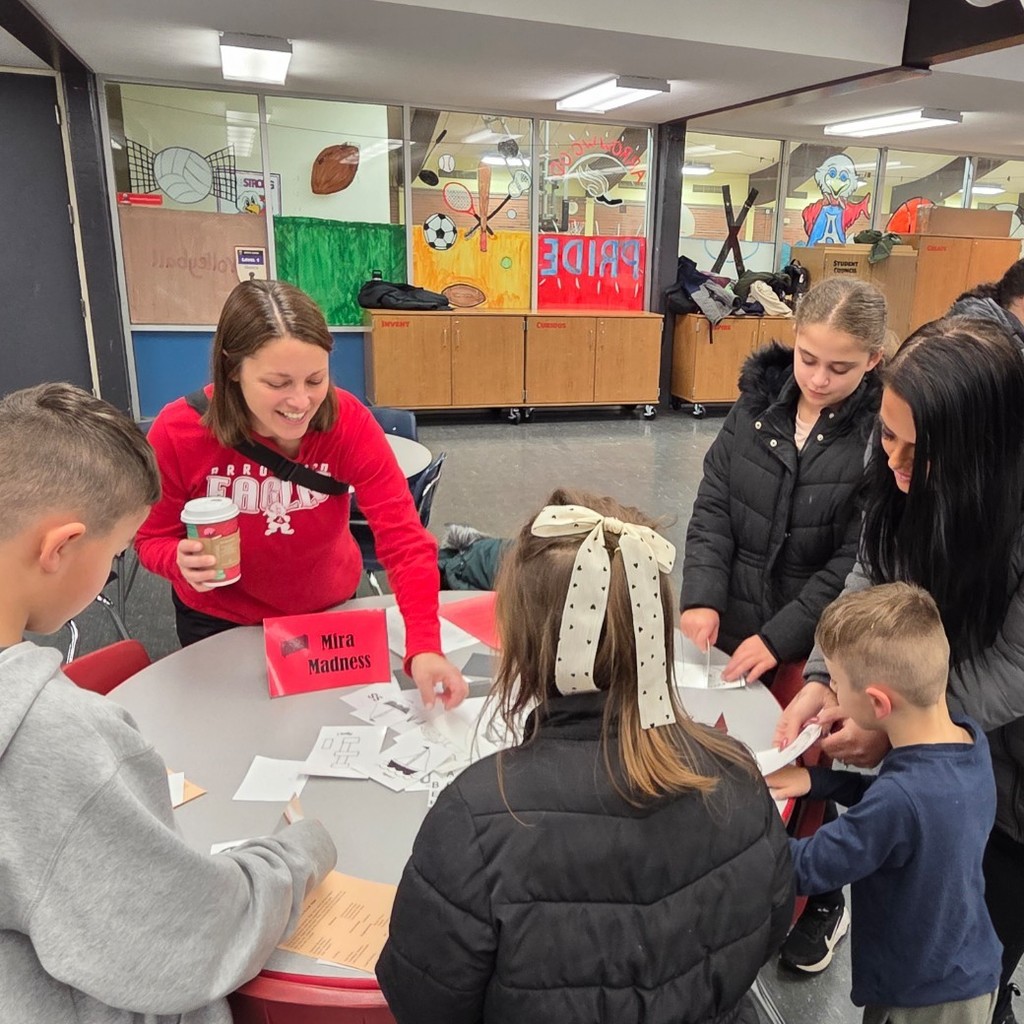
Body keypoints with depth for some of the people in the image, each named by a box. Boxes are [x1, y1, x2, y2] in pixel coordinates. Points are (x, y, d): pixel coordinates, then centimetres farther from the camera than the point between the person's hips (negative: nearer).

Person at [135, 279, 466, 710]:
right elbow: (153, 537, -11)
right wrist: (182, 561, -35)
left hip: (330, 608, 1)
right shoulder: (177, 433, -26)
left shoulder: (349, 422, -26)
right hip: (220, 621, 0)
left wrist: (424, 647, -43)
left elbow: (403, 539, -30)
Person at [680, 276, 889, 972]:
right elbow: (714, 506, -4)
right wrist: (702, 597, -17)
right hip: (733, 627, 4)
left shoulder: (883, 432, -16)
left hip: (816, 646, -4)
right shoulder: (758, 401, -4)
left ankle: (822, 900, 41)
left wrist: (782, 636, -20)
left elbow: (857, 562, -16)